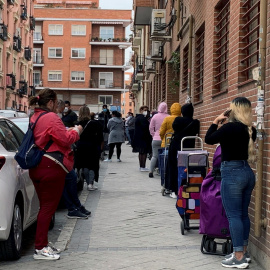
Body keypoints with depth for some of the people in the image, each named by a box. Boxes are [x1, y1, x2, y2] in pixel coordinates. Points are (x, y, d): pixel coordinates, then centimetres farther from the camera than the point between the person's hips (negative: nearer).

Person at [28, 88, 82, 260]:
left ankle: (43, 243, 23)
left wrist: (67, 131, 14)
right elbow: (66, 140, -16)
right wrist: (76, 131, 2)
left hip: (37, 166, 9)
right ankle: (40, 249, -1)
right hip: (51, 167, -9)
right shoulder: (51, 117, -14)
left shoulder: (35, 117, 14)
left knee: (45, 206, 16)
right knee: (48, 207, -4)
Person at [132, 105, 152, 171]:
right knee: (144, 152, -7)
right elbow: (144, 127, -24)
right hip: (143, 137, -11)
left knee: (141, 152, 15)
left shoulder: (138, 117, 17)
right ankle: (143, 167, -6)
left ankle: (141, 166, 22)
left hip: (138, 137, 11)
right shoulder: (142, 118, -16)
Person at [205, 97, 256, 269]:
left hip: (232, 173, -8)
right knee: (243, 214, 14)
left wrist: (216, 122, 6)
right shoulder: (251, 130, 7)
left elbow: (209, 139, -6)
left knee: (234, 215, -4)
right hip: (248, 172, 8)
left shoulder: (230, 127, -16)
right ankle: (243, 252, 23)